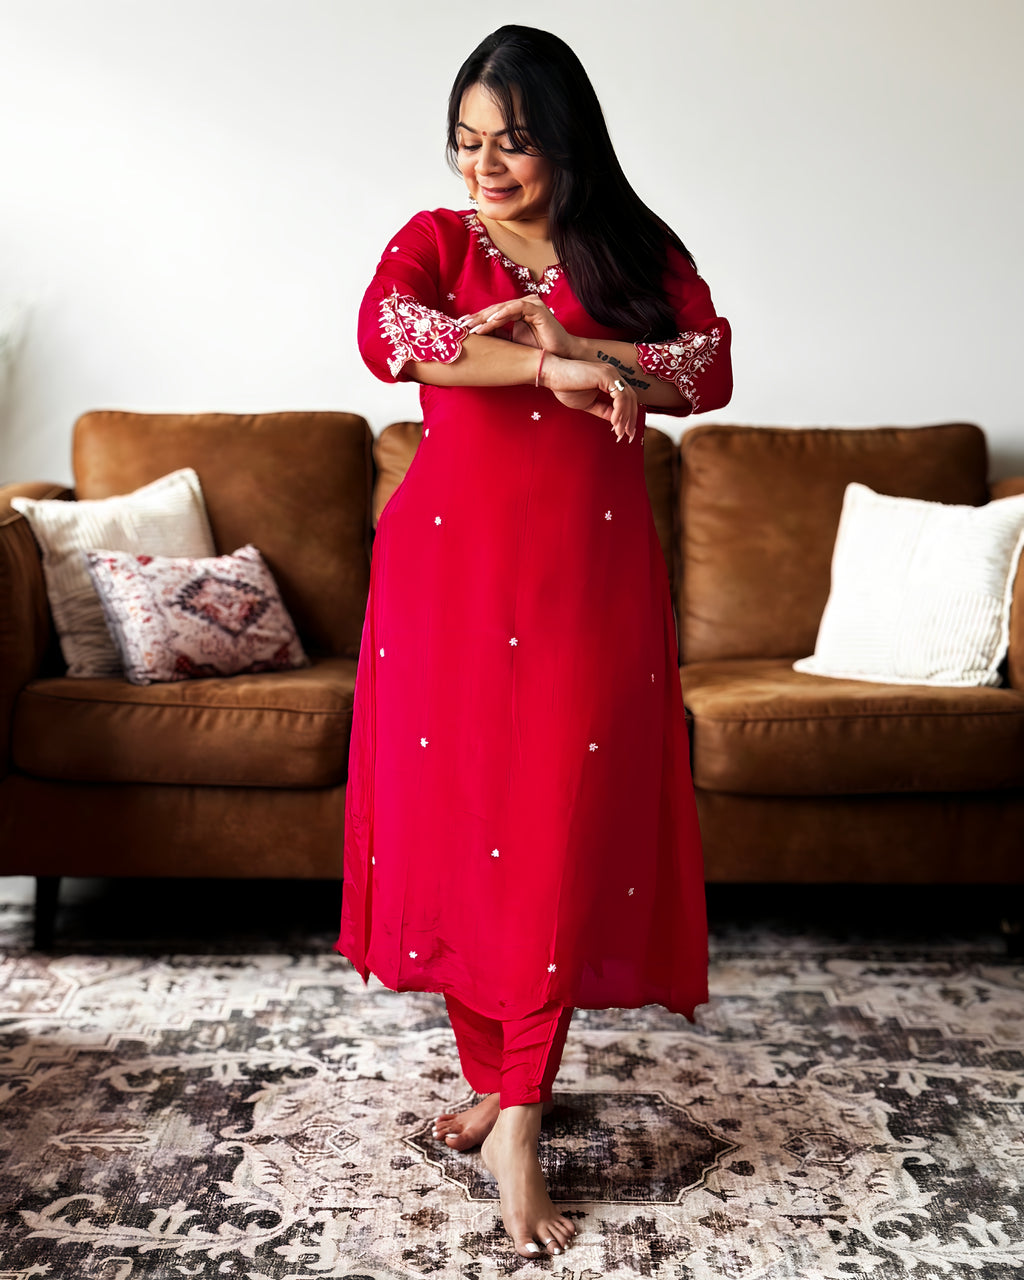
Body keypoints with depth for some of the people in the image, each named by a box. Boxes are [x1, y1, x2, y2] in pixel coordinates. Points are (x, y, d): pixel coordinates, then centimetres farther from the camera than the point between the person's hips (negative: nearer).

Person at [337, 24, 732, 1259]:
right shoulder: (436, 239, 9)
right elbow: (384, 333, -14)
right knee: (453, 816, 2)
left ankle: (518, 1121, 1)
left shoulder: (642, 252, 11)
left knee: (564, 835, -6)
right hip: (449, 562, 1)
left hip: (586, 568, 0)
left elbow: (711, 370, -6)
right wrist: (556, 371, -21)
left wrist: (558, 333, -15)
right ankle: (489, 1077, 20)